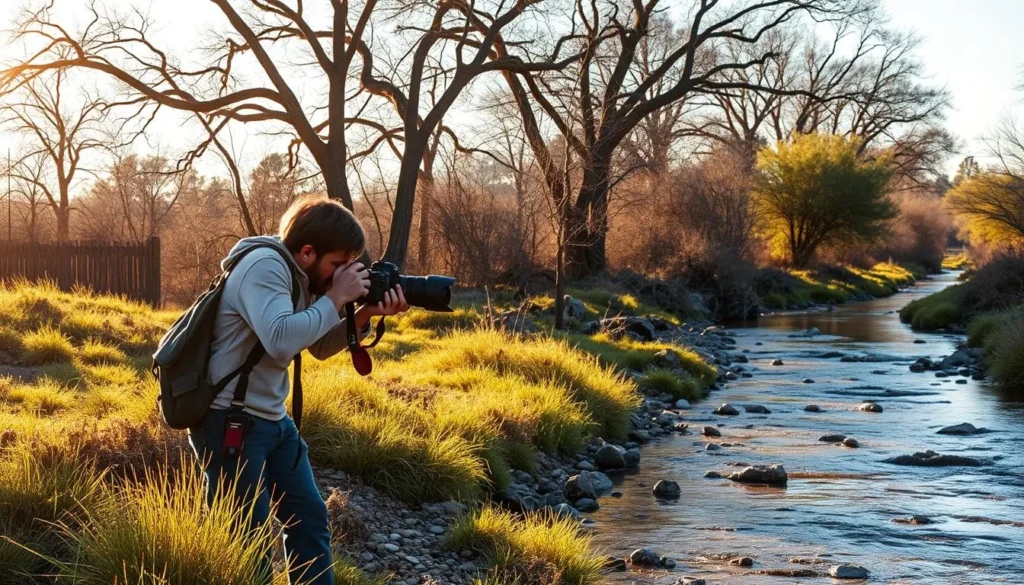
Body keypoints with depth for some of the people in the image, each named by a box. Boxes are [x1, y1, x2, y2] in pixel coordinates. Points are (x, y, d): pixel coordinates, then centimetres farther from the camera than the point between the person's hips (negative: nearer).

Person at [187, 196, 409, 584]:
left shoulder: (303, 277, 8)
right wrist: (336, 298, -23)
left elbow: (320, 347, 16)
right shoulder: (263, 266, -20)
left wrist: (366, 314, 0)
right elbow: (281, 341, -35)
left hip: (272, 418, 10)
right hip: (229, 421, -10)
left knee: (310, 518, 13)